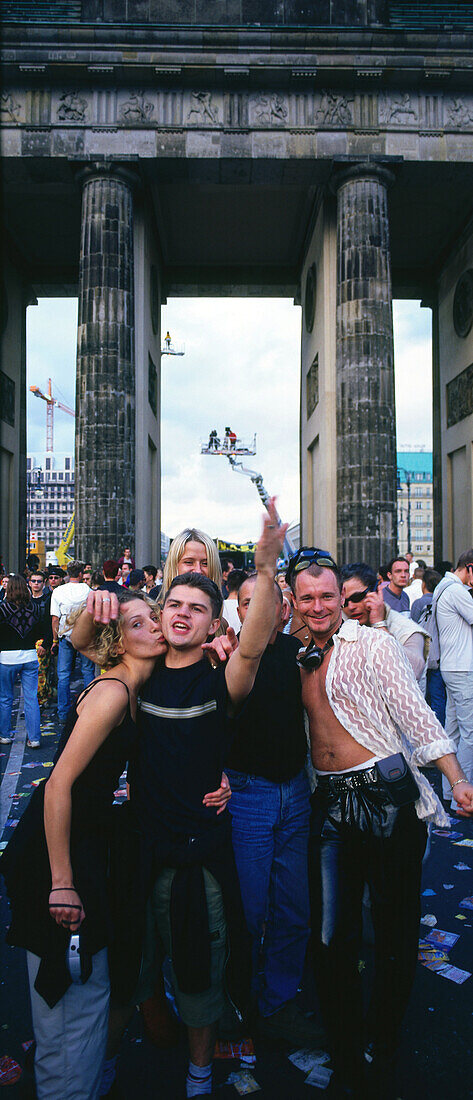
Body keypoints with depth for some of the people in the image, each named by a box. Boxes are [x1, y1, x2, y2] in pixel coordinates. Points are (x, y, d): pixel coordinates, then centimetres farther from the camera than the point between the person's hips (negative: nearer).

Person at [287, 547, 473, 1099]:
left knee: (396, 934, 7)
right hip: (330, 803, 4)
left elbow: (414, 711, -8)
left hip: (387, 798, -4)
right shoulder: (301, 659, 12)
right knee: (332, 937, 6)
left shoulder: (373, 643, -3)